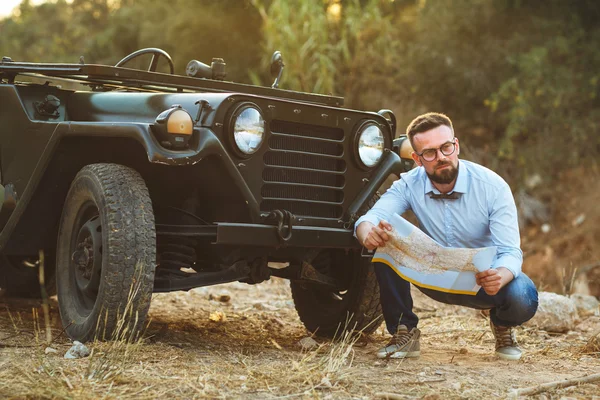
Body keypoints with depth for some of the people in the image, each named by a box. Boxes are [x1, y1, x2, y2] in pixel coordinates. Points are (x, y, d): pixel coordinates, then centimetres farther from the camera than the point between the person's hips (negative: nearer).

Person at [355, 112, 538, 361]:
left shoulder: (493, 187, -21)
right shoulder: (409, 185, -14)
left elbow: (510, 252, -26)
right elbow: (369, 219, -28)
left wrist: (499, 276, -51)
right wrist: (369, 234, -54)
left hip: (485, 278, -1)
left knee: (523, 298, -34)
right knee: (387, 243, -24)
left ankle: (502, 325, 5)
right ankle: (405, 331, -8)